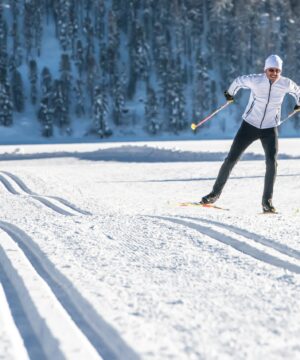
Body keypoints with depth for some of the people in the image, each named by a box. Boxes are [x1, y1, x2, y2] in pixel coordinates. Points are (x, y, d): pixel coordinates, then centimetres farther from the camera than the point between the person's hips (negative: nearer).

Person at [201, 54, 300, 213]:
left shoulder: (286, 84, -12)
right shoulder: (255, 80, -17)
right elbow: (238, 81, 4)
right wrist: (230, 93, 22)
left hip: (270, 129, 1)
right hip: (249, 125, -1)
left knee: (272, 162, -18)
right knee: (231, 159, -1)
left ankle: (267, 200, -5)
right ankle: (216, 193, 16)